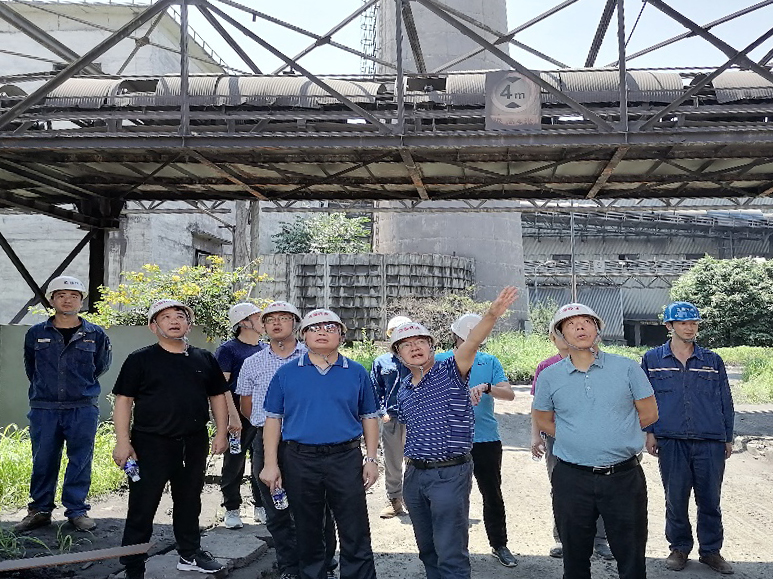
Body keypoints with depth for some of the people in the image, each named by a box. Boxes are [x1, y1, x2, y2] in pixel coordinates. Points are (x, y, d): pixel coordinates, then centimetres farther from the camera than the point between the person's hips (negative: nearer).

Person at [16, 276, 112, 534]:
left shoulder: (96, 335, 1)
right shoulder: (36, 334, 4)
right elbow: (31, 369, 18)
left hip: (83, 409, -1)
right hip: (44, 409, 1)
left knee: (80, 461, 4)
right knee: (43, 461, 8)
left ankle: (77, 510, 16)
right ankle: (40, 510, 22)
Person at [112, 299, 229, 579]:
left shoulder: (204, 359, 8)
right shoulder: (140, 359, -3)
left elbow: (217, 396, 13)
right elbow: (123, 400, -5)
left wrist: (221, 433, 5)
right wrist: (123, 441, -12)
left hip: (194, 444, 4)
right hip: (151, 443, -4)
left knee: (189, 502, 18)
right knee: (142, 507, 0)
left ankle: (190, 554, 35)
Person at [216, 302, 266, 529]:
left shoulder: (265, 350, 13)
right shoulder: (228, 349, -6)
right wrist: (233, 416, -19)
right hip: (240, 414, -5)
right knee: (234, 462, 4)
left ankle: (261, 506, 23)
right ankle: (231, 509, 16)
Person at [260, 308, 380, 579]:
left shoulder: (357, 373, 4)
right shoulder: (286, 373, 4)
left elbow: (369, 418, 9)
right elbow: (273, 419, 5)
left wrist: (371, 459, 2)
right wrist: (270, 464, -1)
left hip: (346, 459, 0)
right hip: (300, 461, 1)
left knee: (356, 536, 2)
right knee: (307, 534, 14)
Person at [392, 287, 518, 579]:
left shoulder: (450, 372, -7)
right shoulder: (404, 390, 10)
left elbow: (472, 342, -26)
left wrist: (491, 315, -42)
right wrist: (411, 460, 14)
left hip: (450, 474, -6)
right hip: (414, 474, 6)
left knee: (450, 553, -3)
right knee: (427, 549, 19)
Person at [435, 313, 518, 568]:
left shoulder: (490, 362, 4)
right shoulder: (439, 362, 1)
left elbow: (510, 394, -5)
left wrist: (485, 387, -23)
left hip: (486, 439, 1)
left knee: (493, 494, 9)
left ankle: (499, 545, 24)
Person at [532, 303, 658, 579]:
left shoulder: (627, 368, -1)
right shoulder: (549, 376, 1)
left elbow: (649, 413, 6)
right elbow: (542, 421, 12)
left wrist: (616, 432, 5)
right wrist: (575, 439, 4)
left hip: (624, 477, 0)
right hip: (572, 480, 1)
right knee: (575, 557, 13)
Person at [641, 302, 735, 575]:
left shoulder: (713, 361, 7)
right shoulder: (652, 360, 4)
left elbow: (725, 401, 12)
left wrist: (728, 438, 11)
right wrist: (649, 432, 1)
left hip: (710, 442, 1)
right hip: (671, 442, -1)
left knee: (710, 499, 8)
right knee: (675, 499, 7)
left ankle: (710, 550, 24)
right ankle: (679, 547, 24)